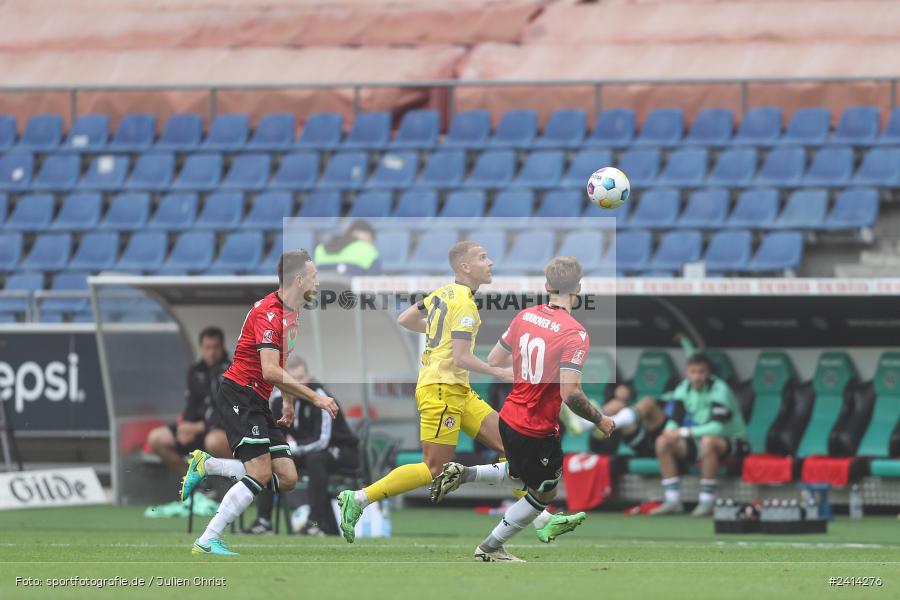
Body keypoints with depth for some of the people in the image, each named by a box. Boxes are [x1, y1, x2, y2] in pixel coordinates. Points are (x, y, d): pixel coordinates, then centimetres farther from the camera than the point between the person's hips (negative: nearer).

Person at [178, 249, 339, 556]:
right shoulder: (267, 313, -18)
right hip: (239, 394, -9)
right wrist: (315, 397, -25)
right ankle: (208, 541, -15)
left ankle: (206, 465, 11)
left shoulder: (291, 312, 13)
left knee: (287, 479, -2)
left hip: (258, 403, 9)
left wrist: (289, 401, 26)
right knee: (260, 474, -20)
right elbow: (270, 371, -26)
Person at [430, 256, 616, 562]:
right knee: (544, 492, 16)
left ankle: (462, 474, 14)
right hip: (538, 431, -7)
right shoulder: (575, 335, -23)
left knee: (522, 474, 32)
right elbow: (570, 394, -28)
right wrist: (600, 420, -12)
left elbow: (493, 362, 6)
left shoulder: (524, 316, -3)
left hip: (509, 418, 7)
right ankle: (491, 548, 21)